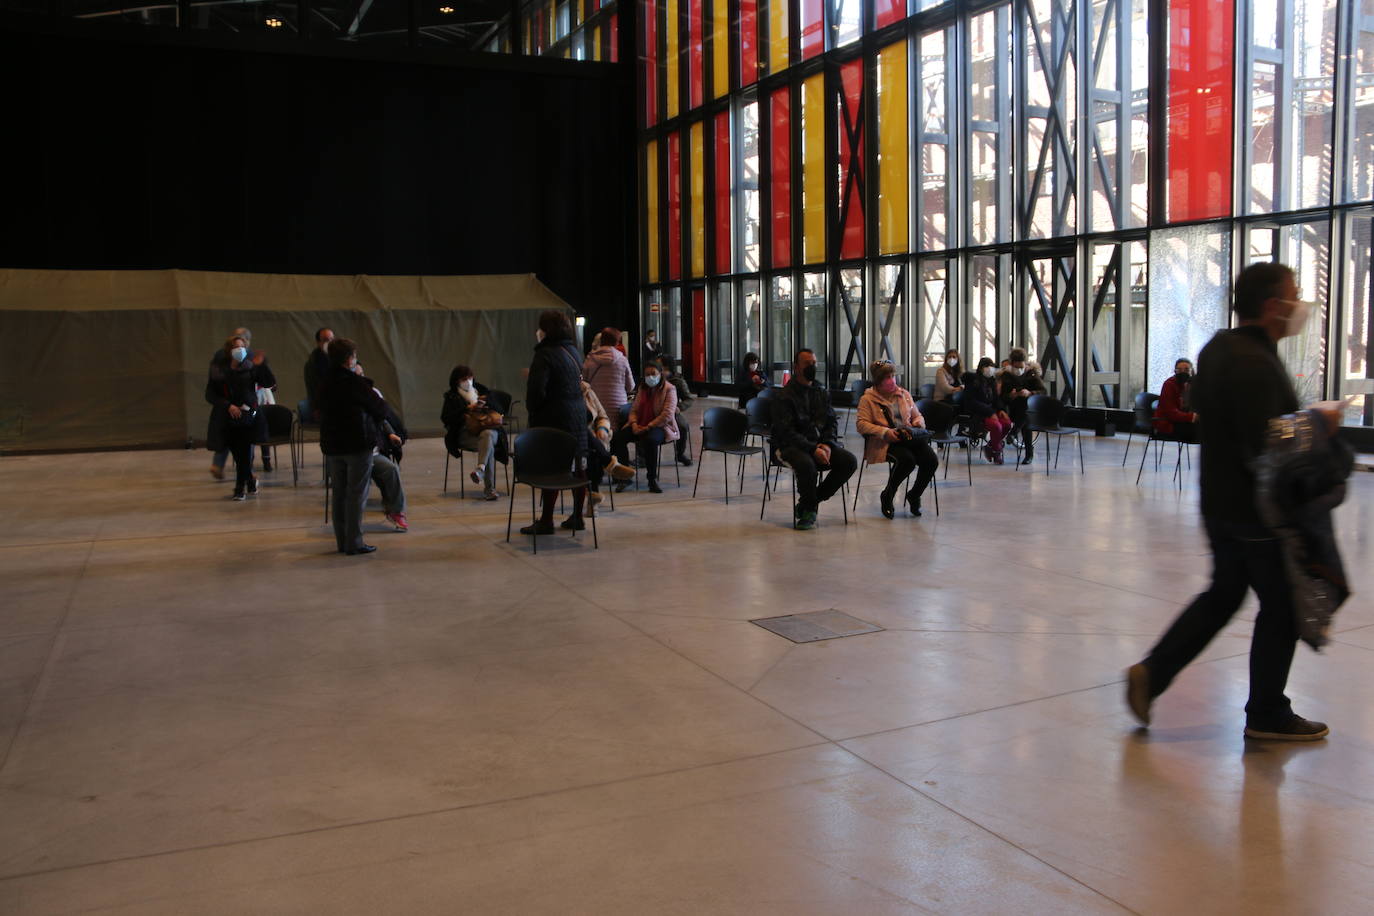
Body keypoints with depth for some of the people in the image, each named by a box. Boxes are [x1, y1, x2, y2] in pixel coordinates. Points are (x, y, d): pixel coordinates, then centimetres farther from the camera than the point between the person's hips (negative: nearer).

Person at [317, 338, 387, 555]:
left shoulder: (325, 384, 7)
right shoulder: (355, 382, -13)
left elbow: (322, 412, 14)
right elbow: (381, 410, -7)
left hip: (332, 445, 7)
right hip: (358, 444, -6)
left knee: (339, 493, 13)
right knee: (357, 494, -1)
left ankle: (342, 541, 17)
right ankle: (354, 543, -1)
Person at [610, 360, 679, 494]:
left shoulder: (669, 389, -3)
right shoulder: (643, 389, 18)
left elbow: (667, 414, -13)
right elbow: (634, 409, 17)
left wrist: (648, 427, -19)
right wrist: (634, 424, -7)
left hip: (661, 427, -6)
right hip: (640, 426, 6)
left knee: (650, 440, -40)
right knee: (617, 437, -20)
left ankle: (652, 479, -26)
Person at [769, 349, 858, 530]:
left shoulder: (821, 393, 14)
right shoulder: (784, 397, -8)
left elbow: (832, 422, 13)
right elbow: (786, 433, -16)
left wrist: (827, 444, -8)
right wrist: (813, 449, -25)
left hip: (819, 444, 6)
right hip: (790, 446, -6)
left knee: (849, 461, -15)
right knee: (806, 464, -38)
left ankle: (810, 502, -5)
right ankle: (809, 509, -11)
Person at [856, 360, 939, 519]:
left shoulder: (904, 394, 20)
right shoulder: (868, 399, 4)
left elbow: (917, 416, 26)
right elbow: (861, 424, -7)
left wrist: (918, 427, 1)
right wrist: (885, 432, -19)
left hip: (908, 438, 5)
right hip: (884, 442, -5)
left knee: (931, 460, -22)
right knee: (907, 459, -35)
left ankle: (914, 495, 5)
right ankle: (887, 496, -10)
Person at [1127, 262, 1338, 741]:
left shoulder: (1217, 347, 5)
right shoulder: (1257, 365, -24)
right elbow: (1264, 454, -29)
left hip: (1219, 501, 9)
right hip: (1259, 510, -9)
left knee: (1223, 594, 20)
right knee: (1281, 607, 7)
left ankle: (1152, 672, 15)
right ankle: (1267, 715, 19)